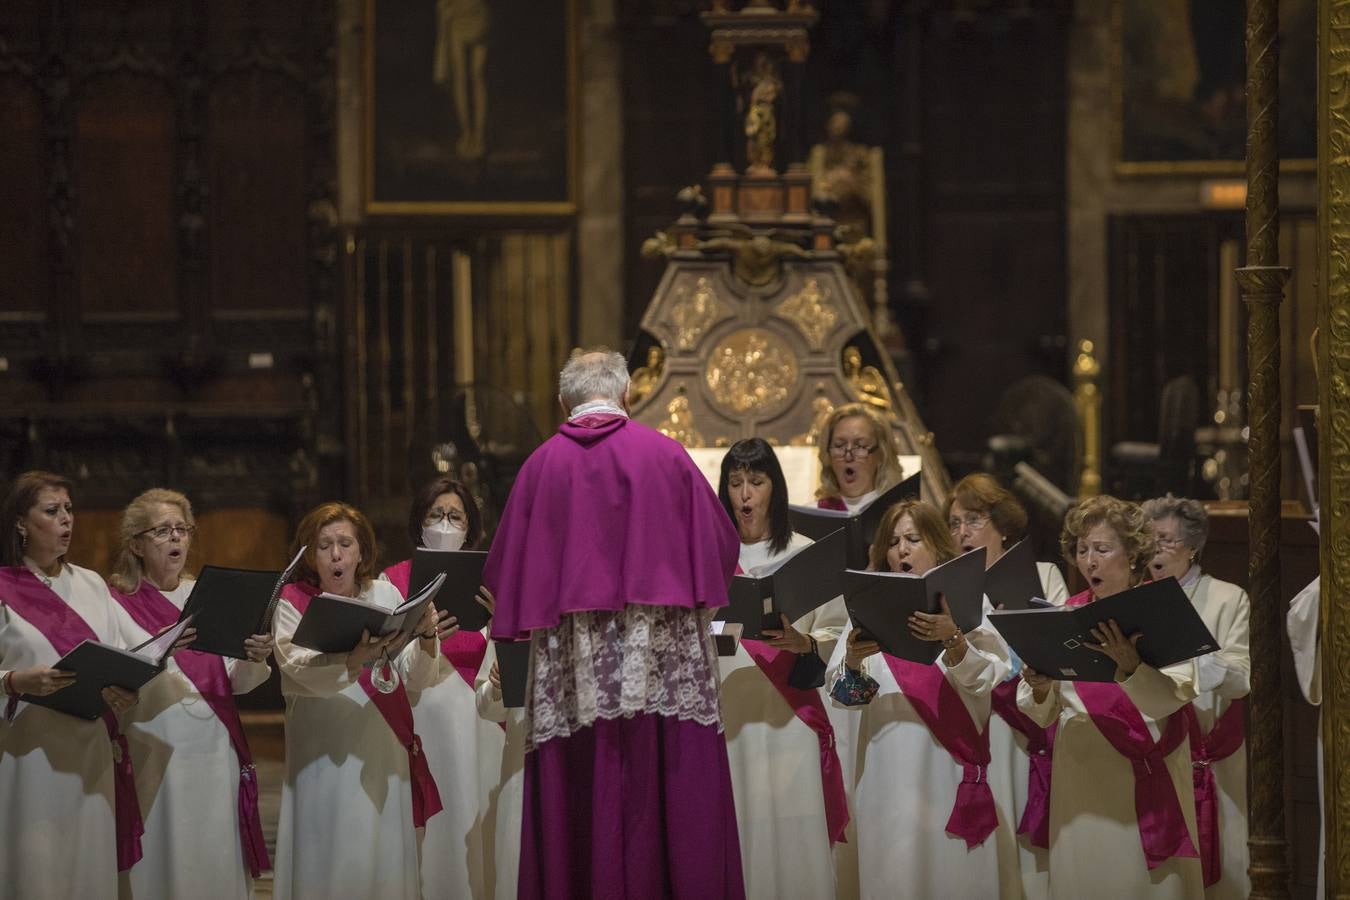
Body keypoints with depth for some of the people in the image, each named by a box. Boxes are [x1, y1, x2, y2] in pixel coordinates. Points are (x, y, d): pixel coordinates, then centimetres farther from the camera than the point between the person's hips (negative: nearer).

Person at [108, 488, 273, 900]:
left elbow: (235, 682, 9)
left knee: (218, 864, 2)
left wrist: (254, 659, -12)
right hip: (157, 754, -4)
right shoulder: (119, 603, 0)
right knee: (165, 864, -4)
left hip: (215, 753, 4)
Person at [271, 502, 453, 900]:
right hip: (325, 754, -3)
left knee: (383, 859, 4)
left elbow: (417, 678, 2)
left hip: (384, 751, 3)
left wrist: (427, 638, -18)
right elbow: (304, 670, -21)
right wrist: (356, 661, -39)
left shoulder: (386, 594, 7)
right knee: (330, 858, -3)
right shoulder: (293, 602, -2)